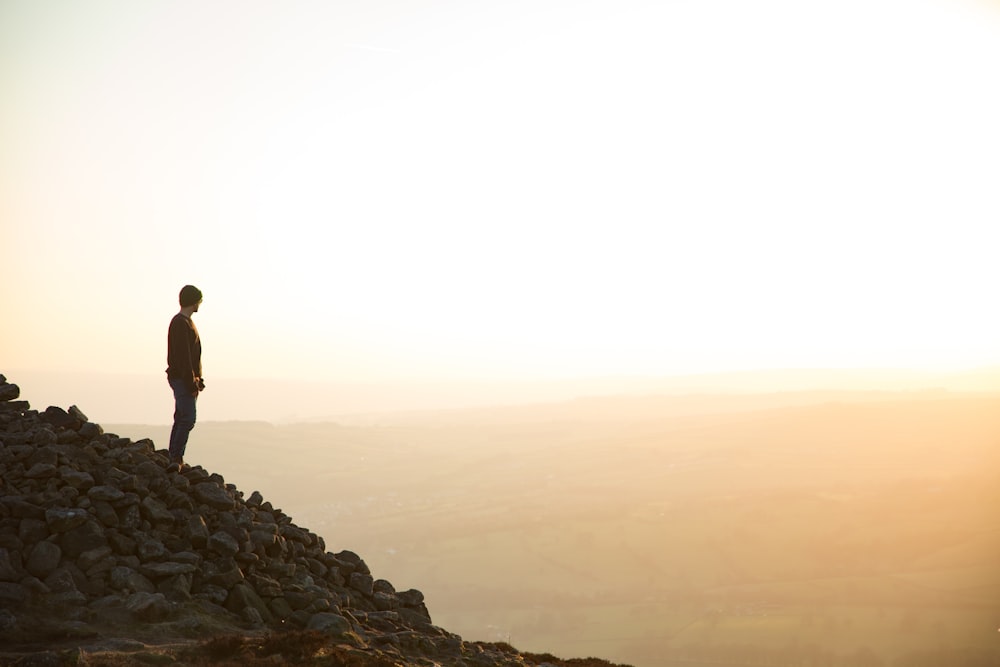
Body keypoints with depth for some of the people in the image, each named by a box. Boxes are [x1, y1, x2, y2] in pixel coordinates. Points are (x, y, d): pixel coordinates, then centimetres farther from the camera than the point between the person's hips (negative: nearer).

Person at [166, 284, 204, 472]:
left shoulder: (186, 322, 19)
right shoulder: (181, 323, -14)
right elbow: (183, 356, -20)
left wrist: (197, 379, 21)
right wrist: (191, 382, -22)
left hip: (186, 379, 11)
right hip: (182, 379, -11)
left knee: (181, 418, 11)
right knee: (188, 419, -16)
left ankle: (174, 459, 15)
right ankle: (176, 459, -20)